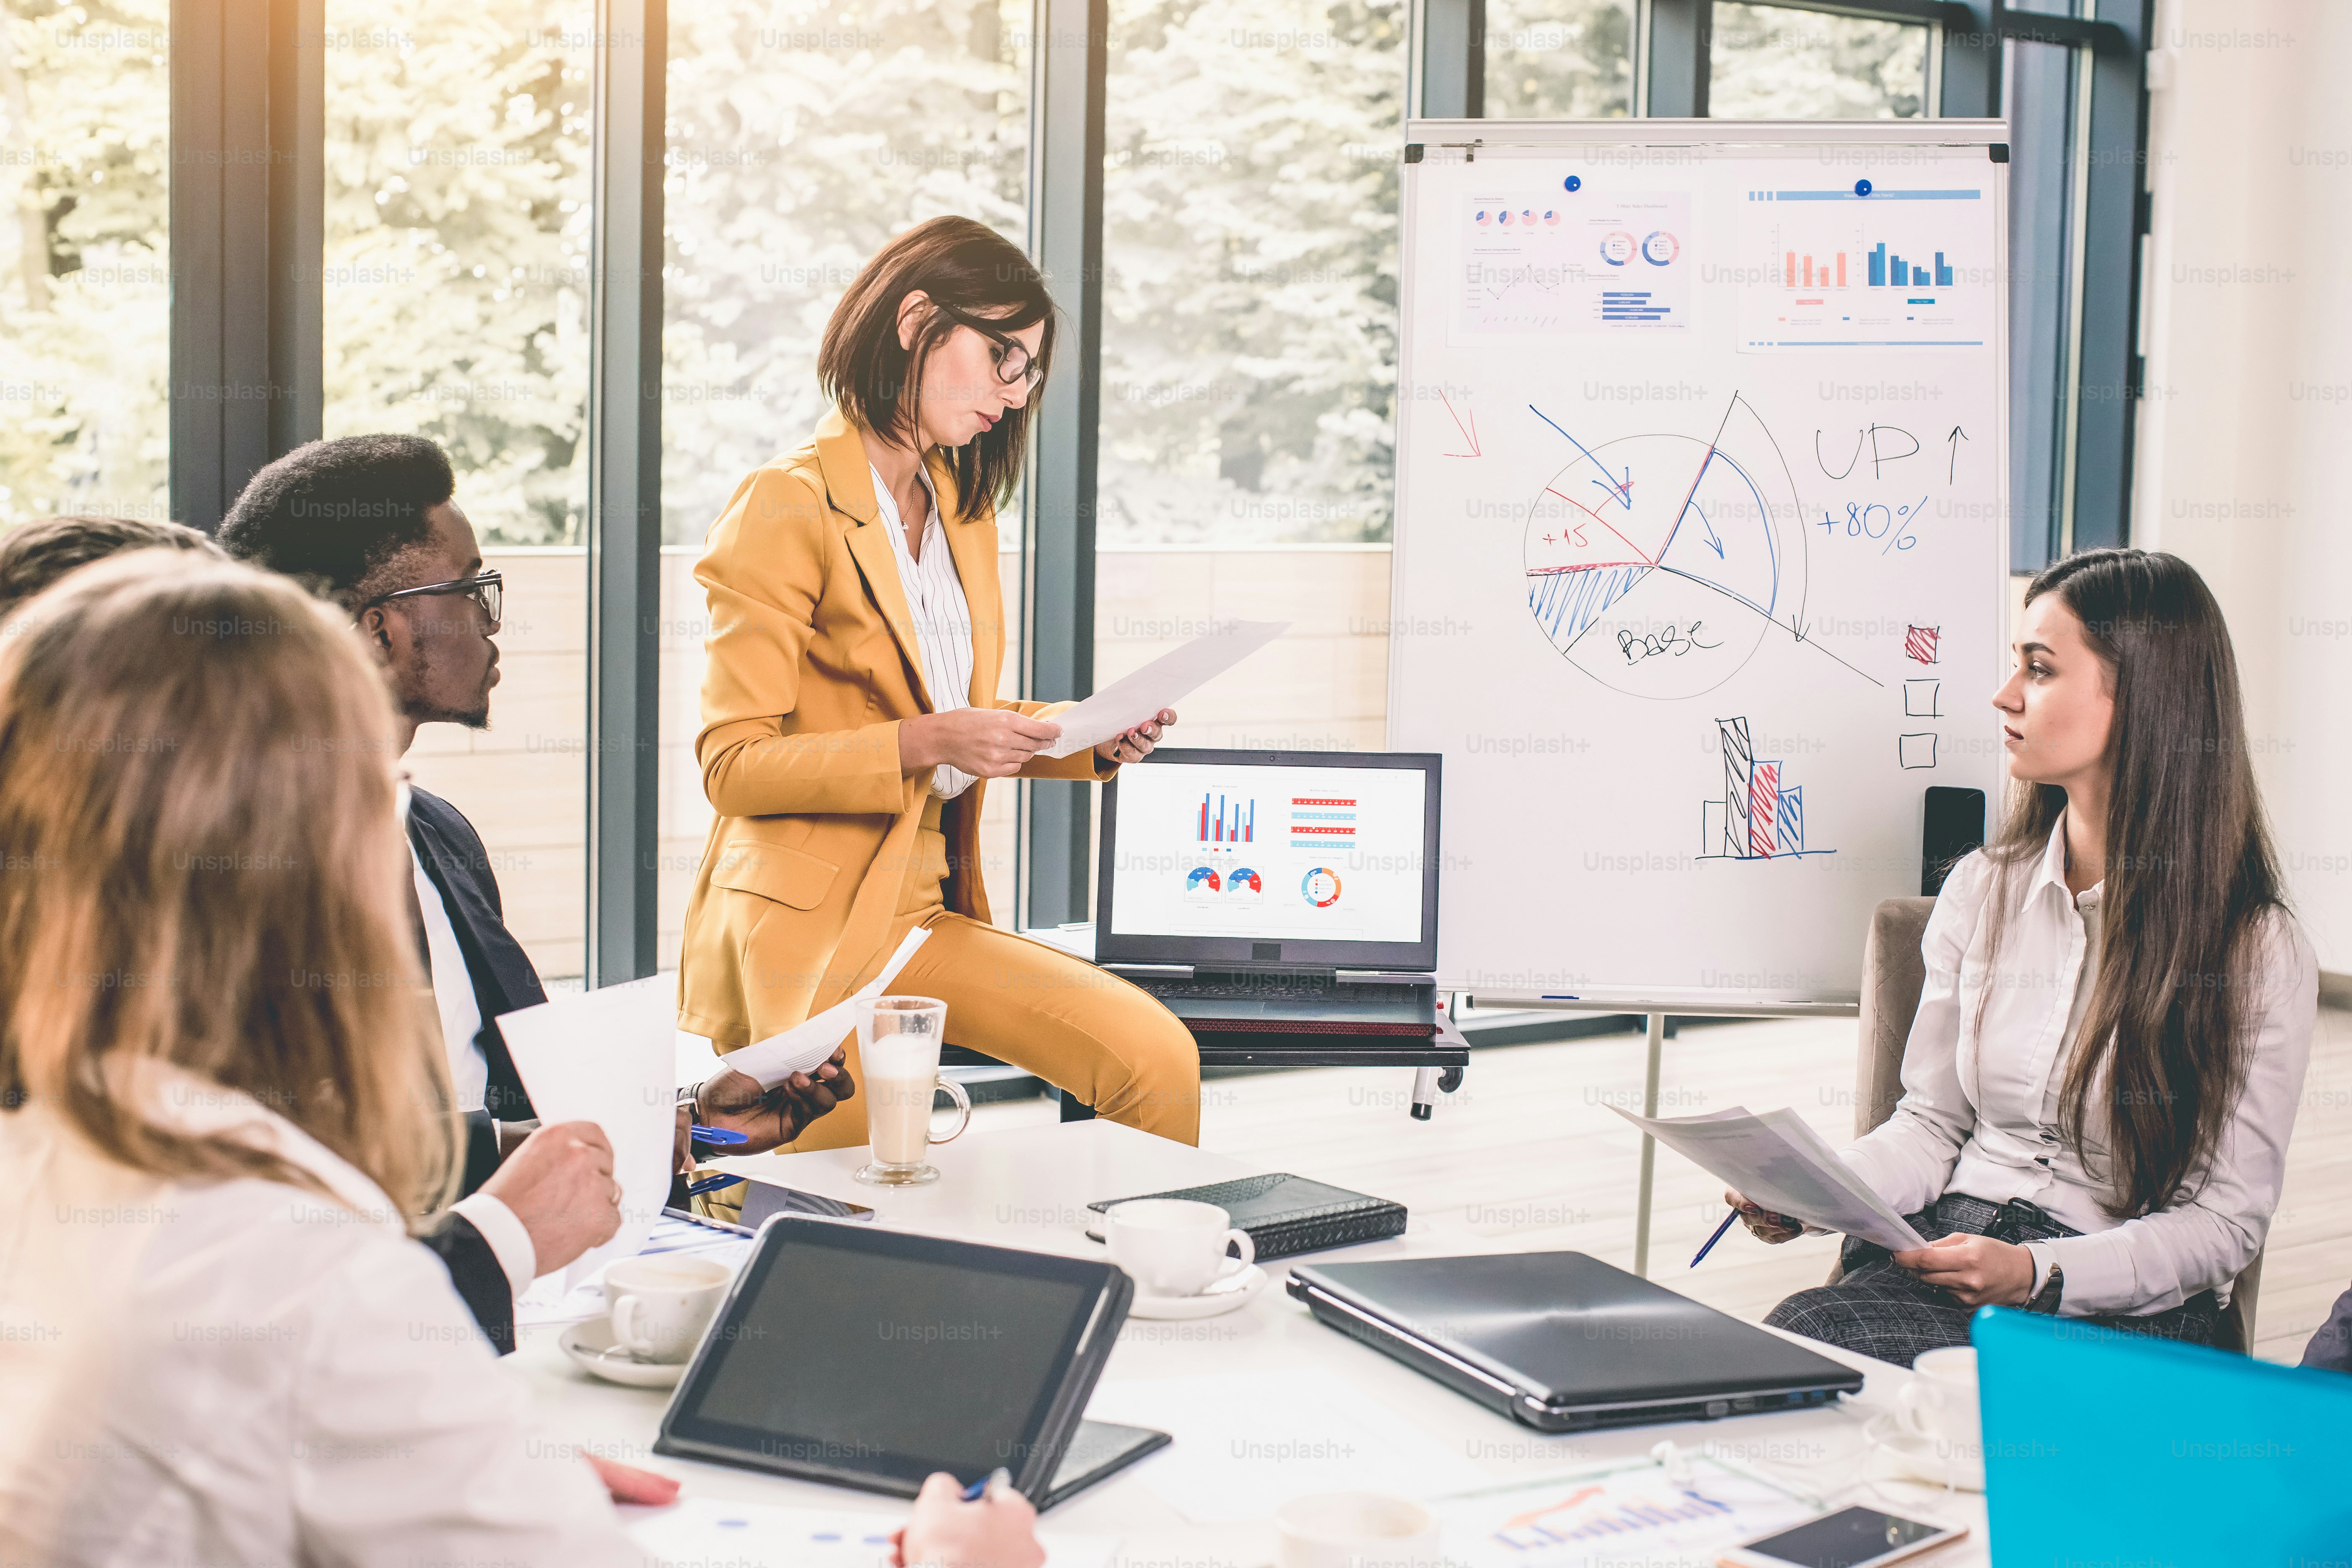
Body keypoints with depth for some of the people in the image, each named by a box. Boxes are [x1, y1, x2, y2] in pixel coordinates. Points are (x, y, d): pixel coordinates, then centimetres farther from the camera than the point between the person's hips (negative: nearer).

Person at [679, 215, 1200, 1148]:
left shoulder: (962, 511, 18)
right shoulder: (788, 506, -9)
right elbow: (733, 764, -13)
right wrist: (924, 742, -24)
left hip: (930, 910, 7)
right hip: (806, 931, -7)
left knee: (1159, 1061, -15)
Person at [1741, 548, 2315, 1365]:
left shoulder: (2262, 953, -5)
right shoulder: (1984, 891, 9)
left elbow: (2225, 1221, -5)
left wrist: (2039, 1272, -21)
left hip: (2123, 1315, -5)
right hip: (1951, 1249, 5)